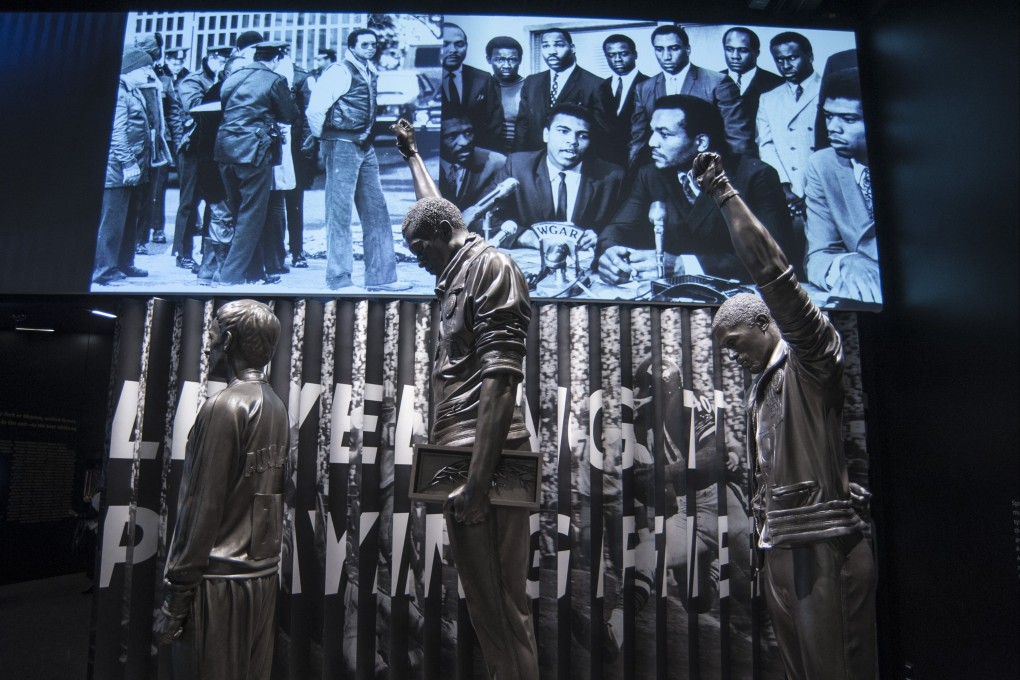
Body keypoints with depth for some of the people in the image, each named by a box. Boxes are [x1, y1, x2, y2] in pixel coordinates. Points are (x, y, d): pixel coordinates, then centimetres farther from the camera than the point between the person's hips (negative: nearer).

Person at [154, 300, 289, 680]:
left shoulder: (224, 406, -15)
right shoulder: (277, 407, 7)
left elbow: (203, 507, -17)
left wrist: (175, 596, -12)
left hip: (221, 579, -7)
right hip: (264, 573, 8)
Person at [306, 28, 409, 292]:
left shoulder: (371, 73, 15)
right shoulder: (339, 72, -11)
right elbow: (315, 109, -18)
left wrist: (367, 136, 18)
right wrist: (322, 138, -6)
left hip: (365, 147, 8)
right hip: (342, 146, -8)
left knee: (376, 210, 7)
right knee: (340, 212, -4)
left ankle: (380, 276, 12)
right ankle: (339, 279, 2)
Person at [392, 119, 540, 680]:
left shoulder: (489, 264, -4)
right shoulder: (460, 272, 22)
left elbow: (501, 378, -16)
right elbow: (433, 209, 44)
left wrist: (477, 481, -22)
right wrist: (411, 154, 59)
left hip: (484, 464, -9)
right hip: (461, 460, 9)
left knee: (503, 610, -6)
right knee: (488, 606, 11)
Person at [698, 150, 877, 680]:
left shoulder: (811, 360, -4)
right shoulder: (761, 388, 22)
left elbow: (774, 276, -17)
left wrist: (724, 195, -16)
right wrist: (765, 545, 17)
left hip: (824, 547, -8)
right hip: (777, 551, 8)